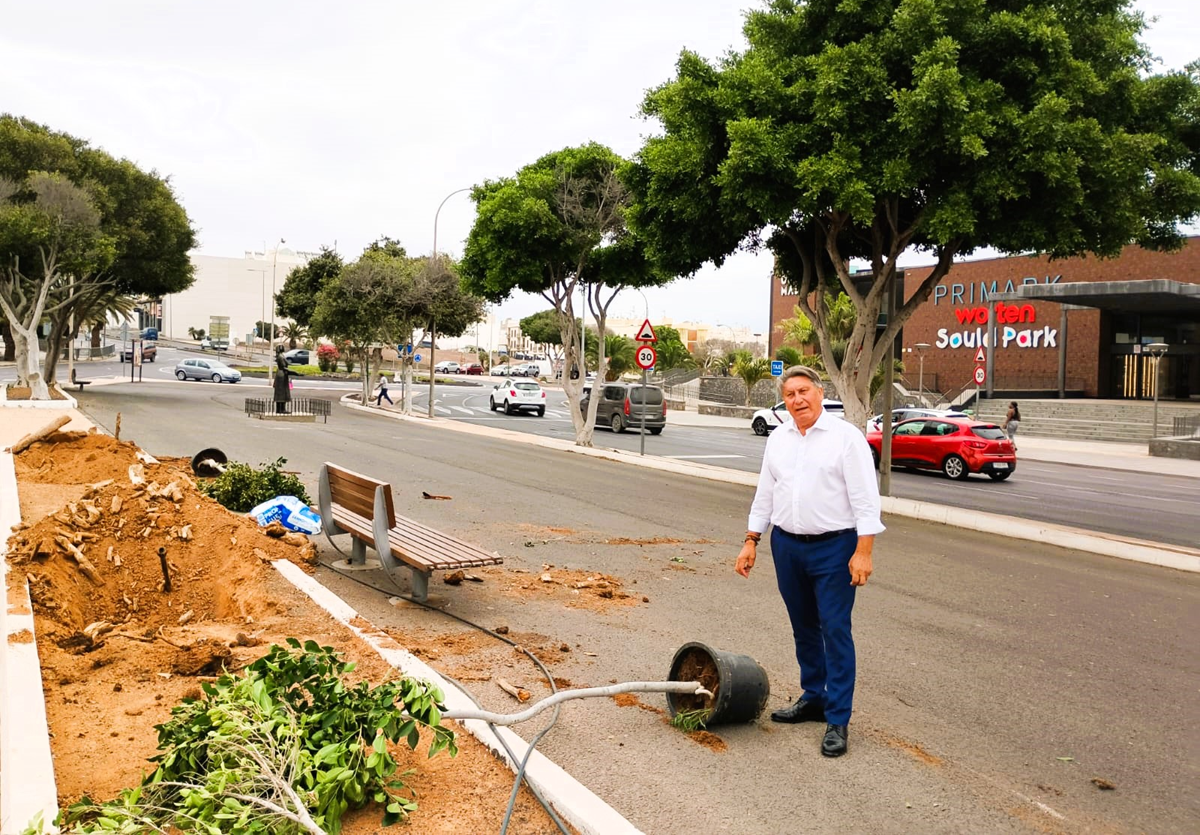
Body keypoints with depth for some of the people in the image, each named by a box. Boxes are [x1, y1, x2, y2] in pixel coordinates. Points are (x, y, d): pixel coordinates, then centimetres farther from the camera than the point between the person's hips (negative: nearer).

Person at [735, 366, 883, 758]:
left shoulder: (846, 436, -9)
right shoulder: (778, 439, 9)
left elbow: (865, 498, -12)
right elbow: (764, 494, 15)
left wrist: (863, 552, -17)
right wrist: (751, 542, 10)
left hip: (834, 548, -6)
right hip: (786, 545, 6)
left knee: (835, 631, -4)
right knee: (804, 628, 15)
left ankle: (838, 720, 2)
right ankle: (813, 698, 29)